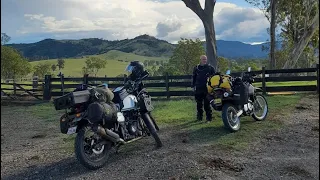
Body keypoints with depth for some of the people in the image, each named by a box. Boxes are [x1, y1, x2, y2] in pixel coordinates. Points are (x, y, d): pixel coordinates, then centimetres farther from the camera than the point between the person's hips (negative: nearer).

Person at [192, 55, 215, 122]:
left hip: (207, 88, -3)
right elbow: (194, 78, 17)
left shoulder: (210, 67, 4)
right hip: (198, 89, 3)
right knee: (199, 104, 9)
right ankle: (199, 116, 19)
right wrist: (193, 86, 11)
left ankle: (209, 117, 4)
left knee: (207, 104, -3)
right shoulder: (196, 68, 10)